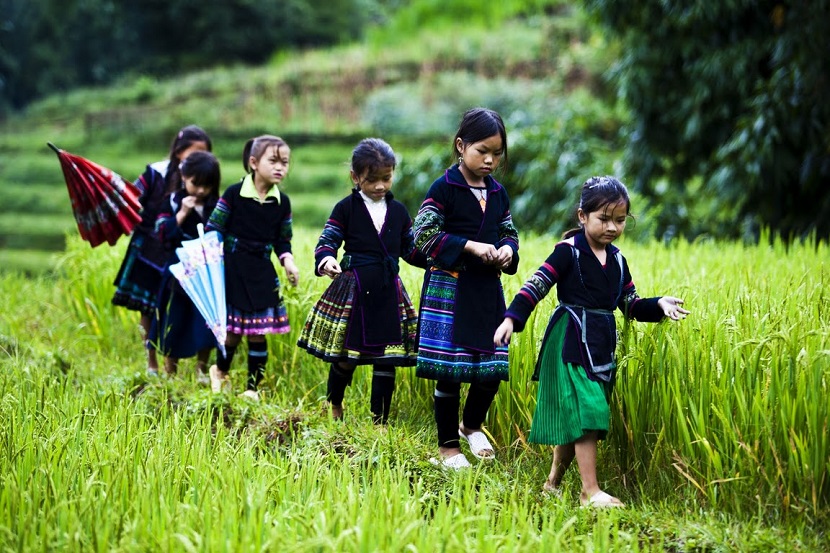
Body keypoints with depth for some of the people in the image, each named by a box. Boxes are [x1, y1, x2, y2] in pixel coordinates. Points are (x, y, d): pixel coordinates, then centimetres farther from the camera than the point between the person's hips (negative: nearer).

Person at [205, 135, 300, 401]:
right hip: (232, 270, -3)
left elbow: (283, 240, 12)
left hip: (262, 273, 3)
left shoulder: (282, 202, 2)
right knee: (233, 331, 3)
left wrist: (287, 260, -5)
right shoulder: (234, 194, -10)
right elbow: (213, 230, -4)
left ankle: (253, 387, 16)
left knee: (258, 334, 3)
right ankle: (220, 371, 33)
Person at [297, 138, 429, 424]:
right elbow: (327, 240, -6)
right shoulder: (346, 208, -1)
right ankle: (333, 407, 31)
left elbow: (411, 250, 16)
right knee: (346, 357, 5)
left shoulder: (398, 211, 10)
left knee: (386, 359, 1)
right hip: (352, 290, -3)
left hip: (388, 293, 3)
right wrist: (325, 259, -28)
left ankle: (380, 421, 12)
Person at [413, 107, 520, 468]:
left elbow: (509, 233, 20)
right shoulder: (444, 188, -8)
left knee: (493, 368, 6)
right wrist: (470, 246, -20)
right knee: (450, 369, -2)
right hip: (449, 289, -6)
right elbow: (424, 236, -14)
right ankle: (448, 445, 12)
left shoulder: (497, 193, 10)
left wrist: (508, 250, -3)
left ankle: (472, 425, 34)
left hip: (488, 290, 6)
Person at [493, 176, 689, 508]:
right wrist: (512, 318, -25)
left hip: (602, 345, 7)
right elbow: (536, 286, -14)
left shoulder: (617, 260, 12)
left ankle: (554, 482, 25)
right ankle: (590, 491, -12)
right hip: (571, 343, -7)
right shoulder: (568, 251, -8)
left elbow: (631, 305, 15)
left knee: (575, 418, 11)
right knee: (585, 412, -14)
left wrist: (659, 306, -3)